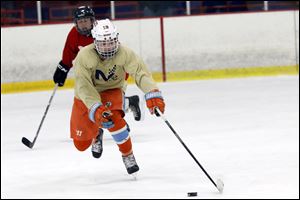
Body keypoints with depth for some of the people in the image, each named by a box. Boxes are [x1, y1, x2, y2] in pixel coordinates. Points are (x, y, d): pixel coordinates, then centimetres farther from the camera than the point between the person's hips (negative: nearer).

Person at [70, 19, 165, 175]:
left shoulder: (124, 53, -25)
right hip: (87, 97, 1)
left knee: (113, 117, -36)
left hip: (112, 91, -1)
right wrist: (96, 108, -45)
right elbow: (84, 86, -31)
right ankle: (96, 131, 40)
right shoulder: (84, 56, -28)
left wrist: (153, 95, -52)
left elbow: (140, 72, -35)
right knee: (81, 143, 2)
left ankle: (128, 156, -15)